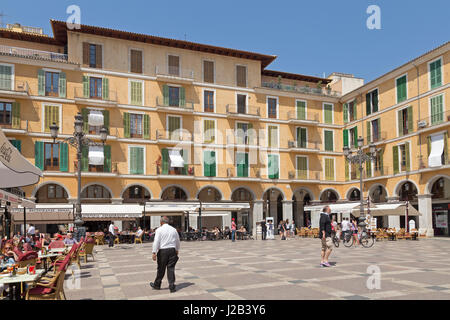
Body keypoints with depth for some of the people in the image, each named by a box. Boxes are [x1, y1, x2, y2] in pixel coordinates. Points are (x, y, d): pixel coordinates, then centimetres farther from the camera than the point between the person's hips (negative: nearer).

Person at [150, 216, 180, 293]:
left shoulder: (159, 230, -4)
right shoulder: (174, 229, 9)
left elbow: (156, 241, -11)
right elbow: (178, 241, 17)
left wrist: (154, 252, -11)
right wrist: (177, 250, 31)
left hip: (163, 251, -3)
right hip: (172, 250, 3)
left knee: (161, 269, 9)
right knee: (171, 268, 6)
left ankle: (157, 285, 26)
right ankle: (172, 286, 4)